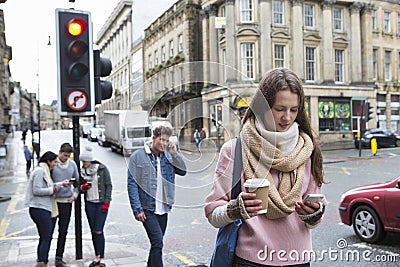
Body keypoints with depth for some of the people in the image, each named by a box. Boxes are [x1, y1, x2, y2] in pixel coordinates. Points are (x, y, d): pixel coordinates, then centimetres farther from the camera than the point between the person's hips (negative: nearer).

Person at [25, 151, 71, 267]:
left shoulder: (44, 171, 16)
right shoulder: (39, 171, -13)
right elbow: (36, 190, -20)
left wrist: (61, 184, 17)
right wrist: (54, 189, -15)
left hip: (44, 208, 10)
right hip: (39, 209, -10)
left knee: (44, 238, 14)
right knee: (47, 237, -8)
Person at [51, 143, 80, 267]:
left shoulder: (72, 164, 6)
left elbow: (77, 181, 14)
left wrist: (74, 195, 2)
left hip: (67, 201, 4)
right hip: (53, 201, -3)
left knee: (63, 232, 8)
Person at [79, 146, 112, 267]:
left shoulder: (102, 169, -8)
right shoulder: (83, 171, 6)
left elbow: (109, 185, -5)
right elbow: (82, 186, 15)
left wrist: (106, 202, -10)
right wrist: (83, 187, -10)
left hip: (101, 203, -5)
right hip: (89, 204, 5)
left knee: (99, 231, -8)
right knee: (93, 231, 8)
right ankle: (97, 257, 21)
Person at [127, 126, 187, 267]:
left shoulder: (167, 156, 8)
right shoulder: (138, 156, -6)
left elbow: (183, 171, 4)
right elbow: (132, 184, -8)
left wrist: (175, 154, -9)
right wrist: (137, 209, -13)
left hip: (163, 208, 5)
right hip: (147, 209, -5)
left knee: (157, 243, 15)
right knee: (158, 241, -13)